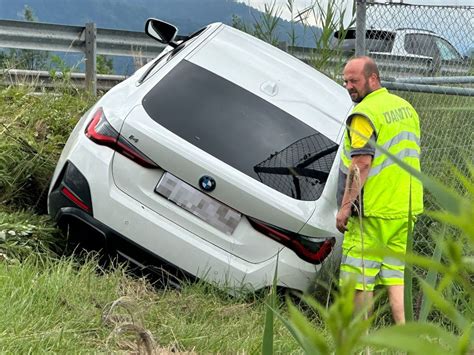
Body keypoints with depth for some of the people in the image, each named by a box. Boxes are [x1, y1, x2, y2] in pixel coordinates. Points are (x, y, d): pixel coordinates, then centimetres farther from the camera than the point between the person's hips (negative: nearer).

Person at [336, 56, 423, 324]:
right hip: (406, 209, 8)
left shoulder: (365, 113, -13)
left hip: (373, 210, -8)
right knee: (395, 272, 11)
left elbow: (361, 163, -21)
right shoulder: (406, 108, 15)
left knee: (359, 277, 0)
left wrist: (345, 206, -19)